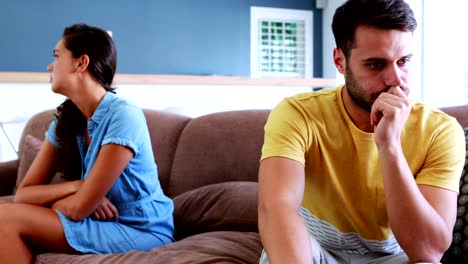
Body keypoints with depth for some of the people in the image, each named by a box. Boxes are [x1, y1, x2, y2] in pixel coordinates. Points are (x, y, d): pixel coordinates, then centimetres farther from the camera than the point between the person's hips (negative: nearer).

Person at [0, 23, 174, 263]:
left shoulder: (124, 116, -20)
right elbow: (22, 194, -2)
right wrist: (76, 186, -18)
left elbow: (78, 208, -20)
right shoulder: (65, 120, 4)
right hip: (102, 224, 7)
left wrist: (47, 198, -1)